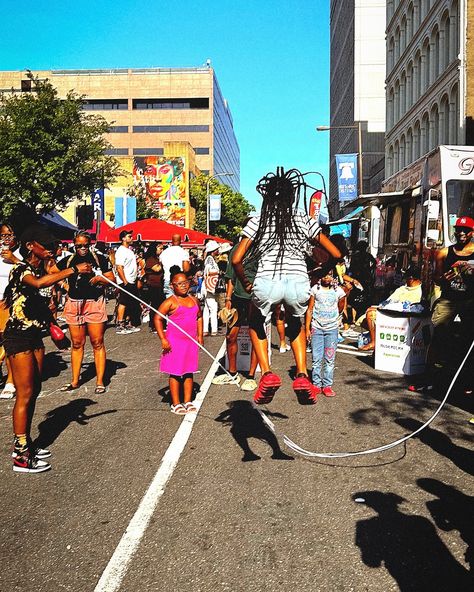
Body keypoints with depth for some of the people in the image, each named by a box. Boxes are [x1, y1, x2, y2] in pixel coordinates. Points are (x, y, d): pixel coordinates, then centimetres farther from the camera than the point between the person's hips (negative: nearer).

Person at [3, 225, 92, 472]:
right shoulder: (20, 269, -15)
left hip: (34, 336, 9)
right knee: (25, 394, -6)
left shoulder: (41, 268, 11)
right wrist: (73, 270, -37)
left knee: (34, 390, 13)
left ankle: (23, 444, 27)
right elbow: (38, 283, -39)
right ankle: (21, 457, 2)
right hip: (18, 336, -9)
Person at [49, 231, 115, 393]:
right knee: (77, 344, 9)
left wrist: (99, 278, -17)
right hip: (74, 305, 3)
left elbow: (112, 279, 0)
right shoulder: (68, 261, 6)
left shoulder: (99, 259, 0)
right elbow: (50, 272, 16)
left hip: (95, 304, -2)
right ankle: (75, 381, 19)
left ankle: (100, 381, 6)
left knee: (97, 343, -1)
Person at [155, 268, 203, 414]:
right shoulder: (171, 302, -11)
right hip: (175, 342, -5)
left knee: (189, 373, 12)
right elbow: (157, 318, -12)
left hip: (191, 341, 6)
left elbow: (199, 317, 21)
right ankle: (176, 404, 13)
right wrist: (163, 339, -16)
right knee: (175, 373, 3)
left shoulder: (194, 300, 8)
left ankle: (188, 401, 23)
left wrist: (200, 335, 12)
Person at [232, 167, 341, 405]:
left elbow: (236, 260, 4)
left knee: (257, 325, 30)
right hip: (299, 284, 1)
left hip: (267, 283, -1)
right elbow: (335, 254, 15)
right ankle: (302, 374, 17)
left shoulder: (258, 221, 11)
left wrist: (245, 283, 20)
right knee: (296, 324, 34)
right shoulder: (305, 220, 14)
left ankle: (267, 373, 10)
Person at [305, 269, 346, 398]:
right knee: (316, 358, 0)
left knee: (330, 359, 2)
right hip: (316, 328, -1)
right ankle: (316, 385, 8)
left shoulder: (338, 290, 4)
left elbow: (340, 309, 14)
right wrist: (307, 328, 0)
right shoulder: (315, 289, 2)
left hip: (332, 329, 1)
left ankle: (327, 385, 10)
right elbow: (310, 310, 4)